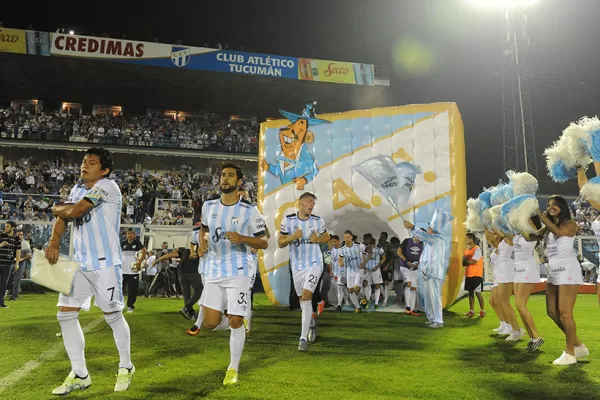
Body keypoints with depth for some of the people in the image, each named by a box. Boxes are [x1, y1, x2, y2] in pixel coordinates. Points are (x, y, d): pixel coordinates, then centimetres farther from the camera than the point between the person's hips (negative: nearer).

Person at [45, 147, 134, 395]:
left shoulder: (107, 186, -12)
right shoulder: (78, 189, 13)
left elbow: (74, 212, -17)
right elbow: (63, 218, 5)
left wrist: (56, 209, 4)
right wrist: (54, 242, -12)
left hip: (105, 263, -8)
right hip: (79, 263, 8)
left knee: (113, 316, 2)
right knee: (66, 314, 3)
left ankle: (126, 368, 23)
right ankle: (79, 375, 14)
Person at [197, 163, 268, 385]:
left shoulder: (249, 210, -6)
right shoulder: (208, 206, 5)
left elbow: (264, 242, -2)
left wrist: (242, 238, -20)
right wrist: (202, 244, 3)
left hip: (238, 272, -4)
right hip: (214, 272, 4)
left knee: (235, 323, -5)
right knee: (211, 323, -2)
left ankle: (233, 369, 15)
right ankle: (237, 322, 33)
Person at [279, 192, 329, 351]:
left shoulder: (318, 221, -3)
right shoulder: (288, 220, -6)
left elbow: (327, 237, 12)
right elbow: (280, 243, -1)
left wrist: (318, 239, -10)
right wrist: (292, 237, -20)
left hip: (314, 264, -2)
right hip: (297, 266, 2)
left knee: (306, 296, -16)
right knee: (302, 298, 15)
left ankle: (303, 338, -13)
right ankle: (310, 319, 48)